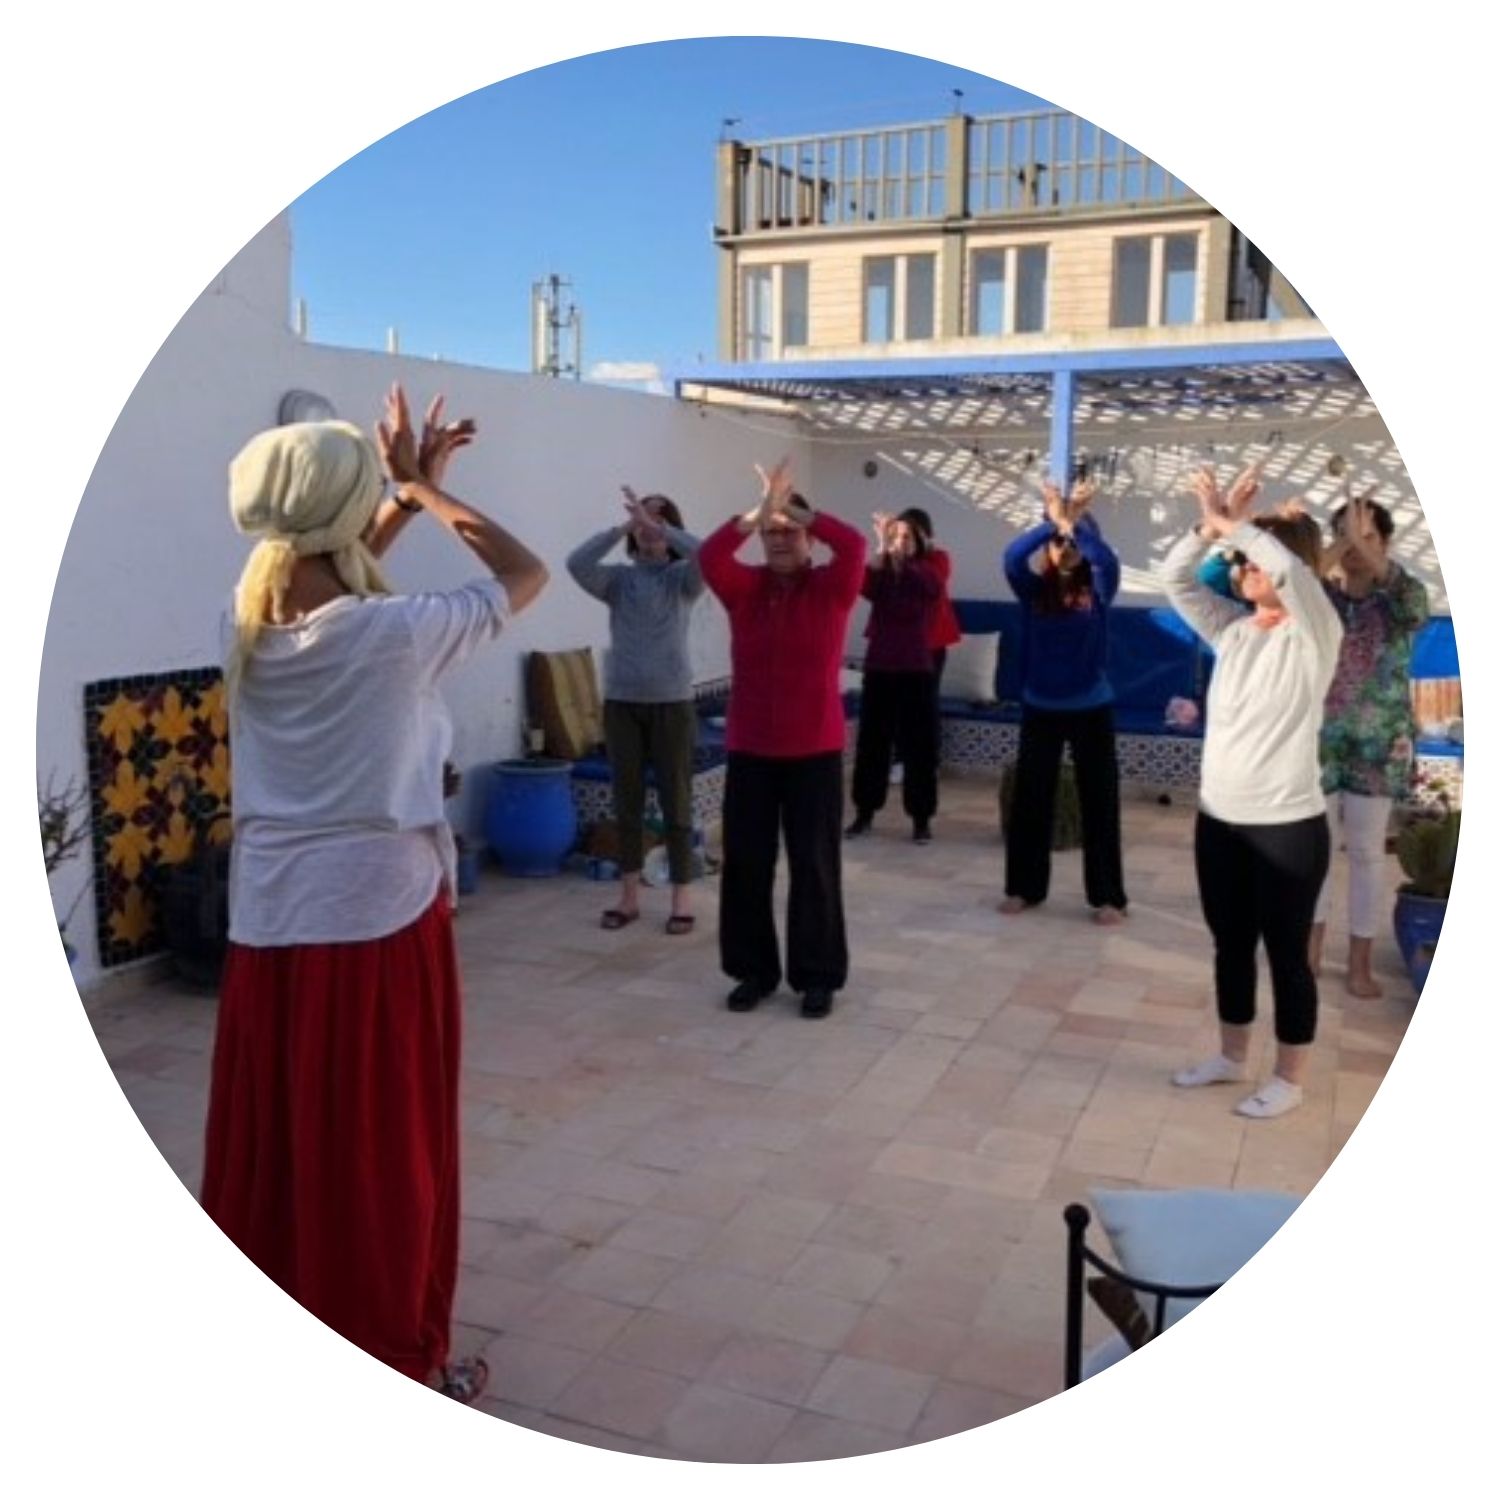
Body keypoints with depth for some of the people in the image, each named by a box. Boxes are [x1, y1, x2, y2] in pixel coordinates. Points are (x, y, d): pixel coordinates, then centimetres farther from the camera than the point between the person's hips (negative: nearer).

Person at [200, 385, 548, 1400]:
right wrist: (429, 490, 5)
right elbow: (526, 576, -3)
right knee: (386, 1155, 9)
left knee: (274, 1148, 17)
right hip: (379, 919, -6)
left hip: (270, 925, 6)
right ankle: (396, 1370, 24)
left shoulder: (248, 629, 0)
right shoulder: (395, 634, -17)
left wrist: (411, 493, 14)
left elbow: (332, 575, 21)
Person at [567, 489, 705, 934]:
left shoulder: (683, 578, 1)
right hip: (621, 702, 2)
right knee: (627, 802, 9)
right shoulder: (618, 578, 5)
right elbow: (577, 564, -13)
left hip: (672, 703, -2)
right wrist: (622, 526, -16)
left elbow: (706, 554, -20)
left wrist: (655, 523, -18)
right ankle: (629, 895, 20)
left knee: (676, 803, 3)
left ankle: (681, 898, 12)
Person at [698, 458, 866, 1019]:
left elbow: (854, 545, -20)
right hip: (749, 750, 3)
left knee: (814, 866, 3)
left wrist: (793, 510, -16)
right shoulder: (744, 587, 4)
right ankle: (754, 970, 22)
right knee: (744, 864, 7)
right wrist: (760, 511, -23)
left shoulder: (831, 588, -1)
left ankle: (817, 977, 16)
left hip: (815, 752, -2)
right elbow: (709, 555, -14)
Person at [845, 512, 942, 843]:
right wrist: (881, 548, -35)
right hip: (878, 671, 2)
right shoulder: (880, 575, 2)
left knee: (919, 746, 1)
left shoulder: (926, 573, -1)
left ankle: (921, 818, 11)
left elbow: (934, 587, -25)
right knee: (871, 743, 7)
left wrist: (902, 556, -38)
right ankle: (864, 813, 19)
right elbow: (863, 585, -21)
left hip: (916, 673, -2)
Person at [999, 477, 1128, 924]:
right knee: (1029, 800, 7)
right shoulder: (1033, 590, 0)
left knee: (1099, 802, 2)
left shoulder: (1098, 590, -2)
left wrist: (1076, 523, -33)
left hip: (1092, 708, -1)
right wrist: (1052, 522, -30)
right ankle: (1024, 888, 21)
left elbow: (1108, 560, -23)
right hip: (1039, 708, 1)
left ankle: (1107, 897, 12)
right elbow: (1011, 557, -18)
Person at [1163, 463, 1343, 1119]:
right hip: (1218, 819, 6)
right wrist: (1211, 526, -15)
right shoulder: (1231, 628, 8)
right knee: (1230, 946, 17)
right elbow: (1175, 579, 0)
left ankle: (1288, 1078, 20)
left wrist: (1231, 522, -20)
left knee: (1286, 952, 5)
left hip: (1287, 825, -6)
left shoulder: (1314, 634, -9)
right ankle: (1231, 1056, 34)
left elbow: (1291, 571, -28)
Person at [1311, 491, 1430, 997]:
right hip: (1319, 740, 1)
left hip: (1378, 746, -1)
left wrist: (1367, 549, -38)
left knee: (1367, 851, 6)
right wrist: (1337, 549, -34)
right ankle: (1311, 944, 26)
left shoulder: (1402, 598, -5)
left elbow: (1413, 605, -28)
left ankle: (1360, 962, 17)